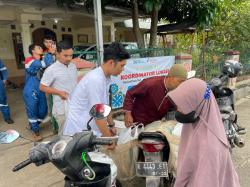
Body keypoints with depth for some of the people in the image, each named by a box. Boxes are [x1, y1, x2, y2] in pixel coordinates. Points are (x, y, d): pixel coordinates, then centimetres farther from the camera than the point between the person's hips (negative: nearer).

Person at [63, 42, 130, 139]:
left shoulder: (106, 78, 1)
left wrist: (111, 125, 19)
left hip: (90, 129, 8)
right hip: (80, 131, -8)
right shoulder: (95, 80, -25)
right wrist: (109, 138, -14)